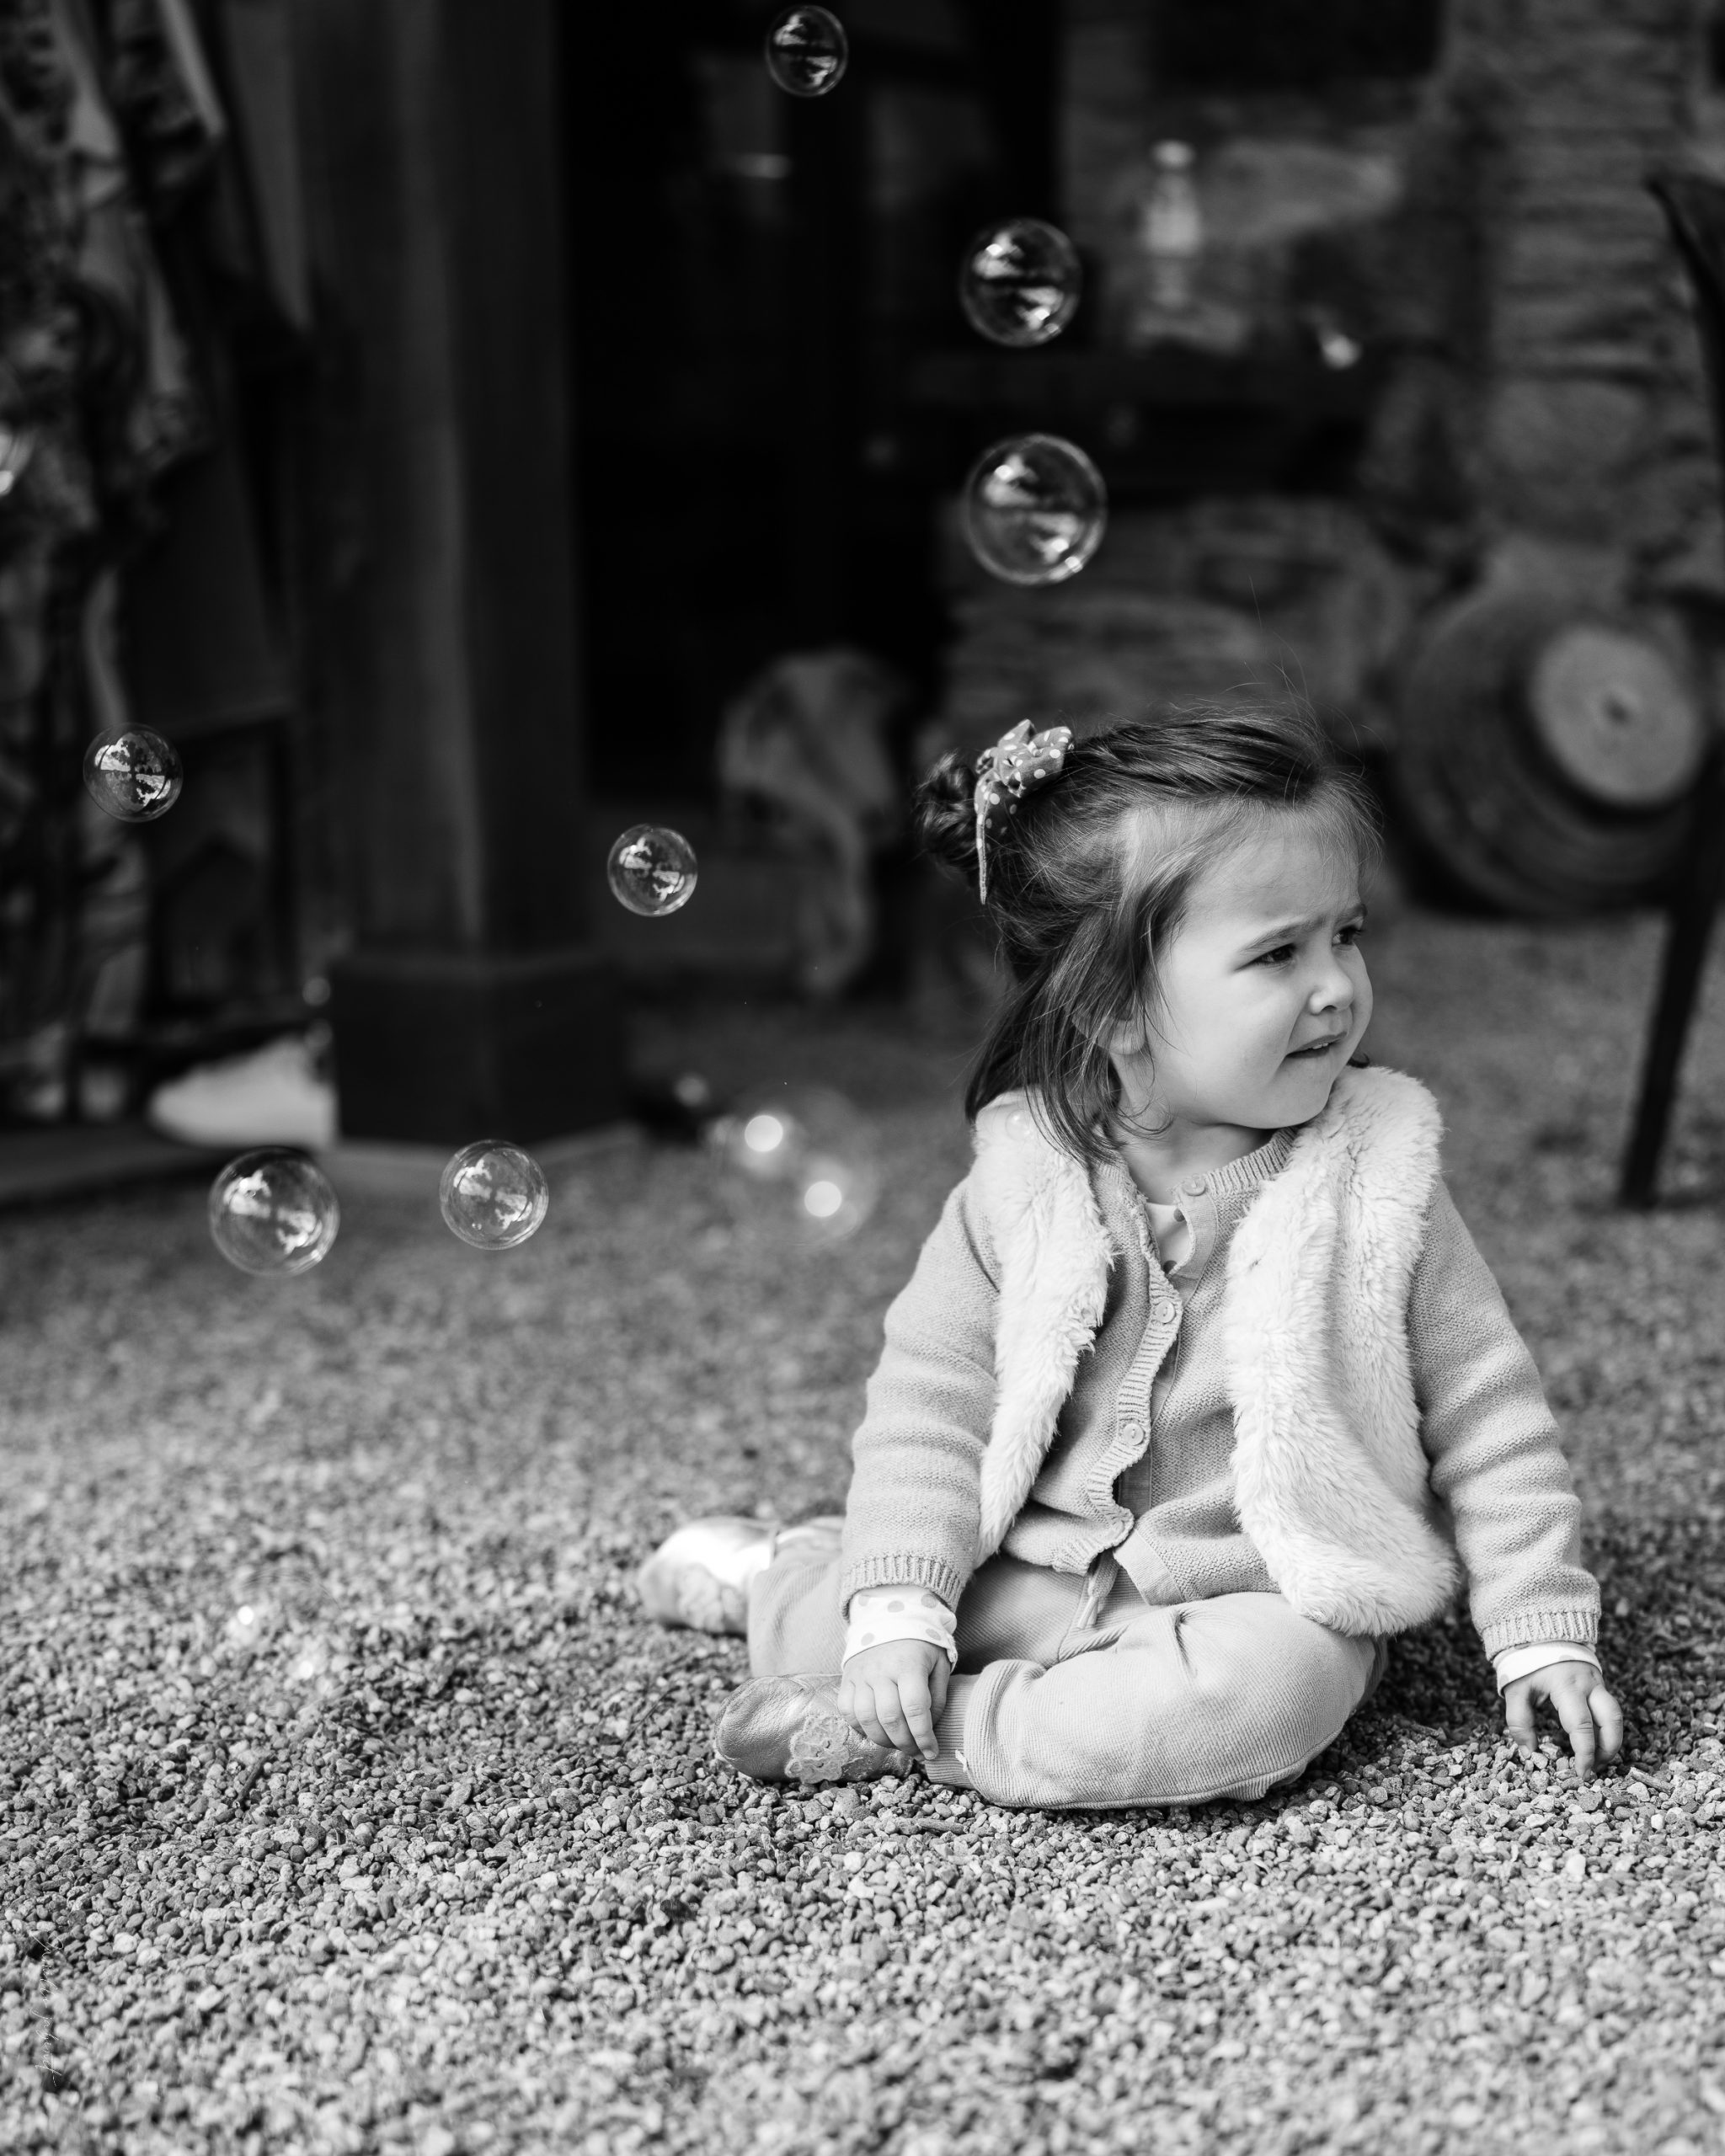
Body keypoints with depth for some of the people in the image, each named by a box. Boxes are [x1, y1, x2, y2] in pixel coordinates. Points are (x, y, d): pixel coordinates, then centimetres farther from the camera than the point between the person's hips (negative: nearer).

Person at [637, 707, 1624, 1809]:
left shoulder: (1374, 1179, -8)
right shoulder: (1024, 1179, -7)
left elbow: (1487, 1412, -2)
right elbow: (930, 1396, -5)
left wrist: (1547, 1628, -5)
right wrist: (898, 1608, -16)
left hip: (1270, 1600, -1)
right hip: (1034, 1578, 1)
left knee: (1270, 1692, -33)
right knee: (829, 1630, -14)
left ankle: (934, 1733, -20)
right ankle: (780, 1571, 22)